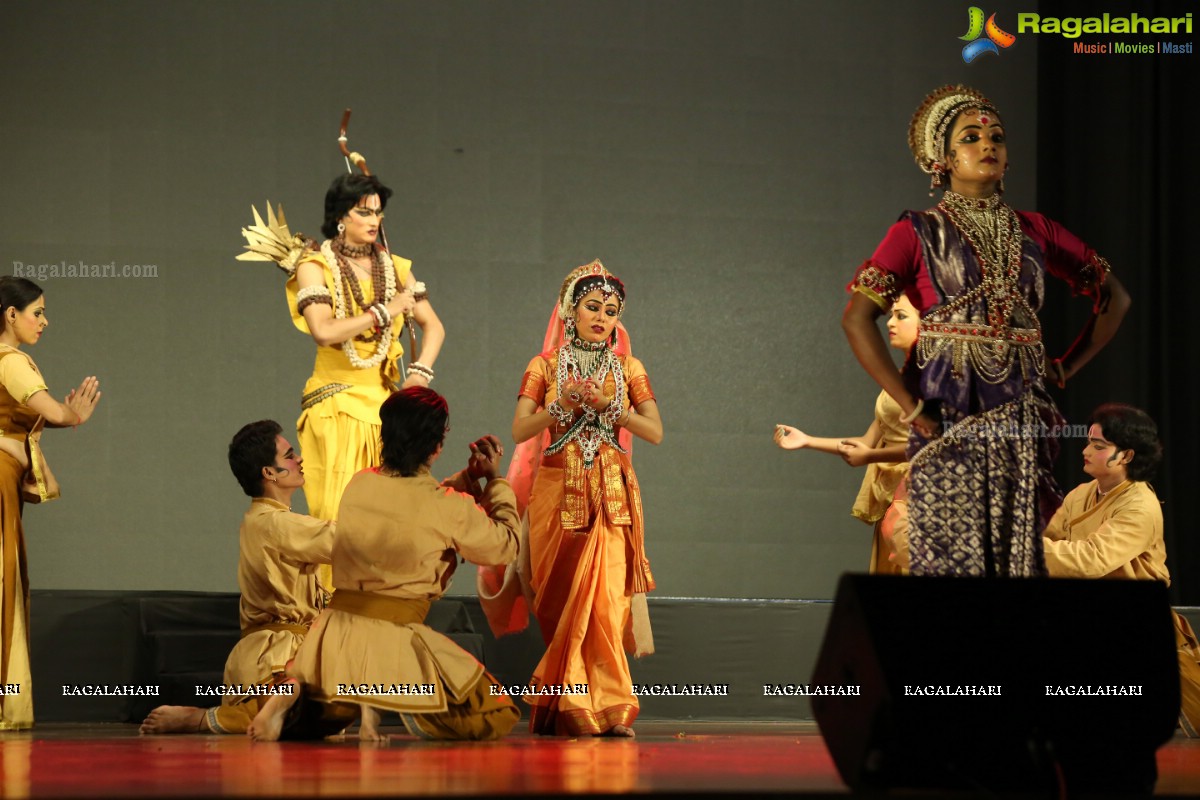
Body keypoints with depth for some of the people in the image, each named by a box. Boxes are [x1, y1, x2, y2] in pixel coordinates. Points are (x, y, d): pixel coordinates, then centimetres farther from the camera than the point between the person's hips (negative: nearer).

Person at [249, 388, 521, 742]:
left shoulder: (358, 485, 5)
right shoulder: (449, 507, -11)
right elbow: (506, 546, 6)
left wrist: (469, 477, 25)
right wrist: (495, 479, 17)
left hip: (337, 629, 5)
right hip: (395, 637, -5)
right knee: (496, 718, 5)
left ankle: (293, 691, -3)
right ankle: (387, 697, -15)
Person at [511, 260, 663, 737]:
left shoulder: (628, 369, 10)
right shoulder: (545, 367, 8)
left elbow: (655, 432, 0)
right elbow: (520, 431, -2)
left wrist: (611, 406, -11)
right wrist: (563, 405, -15)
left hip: (612, 496, 0)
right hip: (559, 493, 0)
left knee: (605, 591, -13)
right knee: (560, 599, -3)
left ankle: (605, 708, -12)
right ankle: (567, 709, 4)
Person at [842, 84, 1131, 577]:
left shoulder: (1034, 232, 13)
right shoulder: (918, 233, 3)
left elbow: (1113, 296, 21)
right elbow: (857, 318, -7)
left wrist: (1066, 368, 10)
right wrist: (908, 406, -12)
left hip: (1022, 420, 3)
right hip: (948, 419, -3)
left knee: (1022, 560, 0)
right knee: (953, 559, -9)